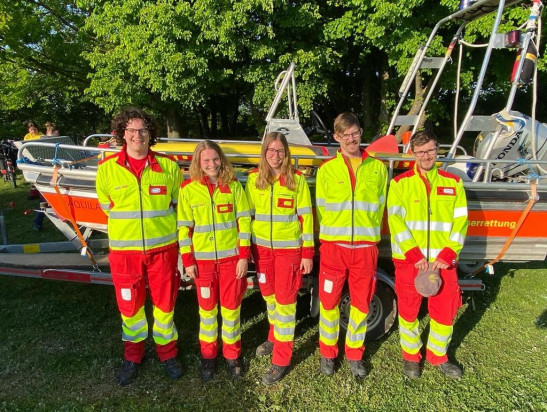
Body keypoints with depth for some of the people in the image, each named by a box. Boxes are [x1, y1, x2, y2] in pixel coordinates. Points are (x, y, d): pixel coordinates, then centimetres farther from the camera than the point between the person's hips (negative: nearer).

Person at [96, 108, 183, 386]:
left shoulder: (168, 166, -5)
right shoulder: (107, 168, -4)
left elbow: (178, 203, 6)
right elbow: (107, 206, 8)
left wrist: (159, 223, 6)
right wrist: (128, 225, 7)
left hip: (163, 247, 0)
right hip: (124, 249, 1)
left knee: (164, 303, 12)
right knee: (129, 305, 15)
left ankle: (167, 353, 35)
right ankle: (132, 356, 38)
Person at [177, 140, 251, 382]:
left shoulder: (233, 185, -2)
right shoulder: (188, 189, -3)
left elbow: (244, 221, -2)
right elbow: (184, 227, -1)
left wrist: (244, 256, -5)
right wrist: (187, 260, -4)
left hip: (231, 257, 0)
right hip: (202, 259, 0)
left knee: (231, 306, 10)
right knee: (207, 307, 13)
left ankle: (232, 353, 30)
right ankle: (208, 354, 32)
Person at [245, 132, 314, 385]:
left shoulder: (297, 179, -6)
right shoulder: (254, 178, 2)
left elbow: (306, 216, -4)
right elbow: (248, 214, 7)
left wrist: (307, 253, -6)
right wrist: (246, 248, 5)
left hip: (289, 247, -3)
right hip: (262, 247, 4)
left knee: (285, 299, 1)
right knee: (268, 294, 17)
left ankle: (281, 360, 15)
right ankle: (275, 337, 43)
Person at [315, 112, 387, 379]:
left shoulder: (377, 168, 6)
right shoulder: (327, 169, 3)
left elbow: (379, 207, 10)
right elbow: (321, 209, 7)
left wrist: (369, 235, 7)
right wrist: (328, 238, 4)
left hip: (365, 247, 1)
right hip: (333, 246, -1)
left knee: (361, 302, 10)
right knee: (329, 300, 7)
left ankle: (354, 354, 30)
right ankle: (328, 352, 27)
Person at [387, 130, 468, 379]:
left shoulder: (453, 183, 8)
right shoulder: (400, 183, 0)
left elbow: (460, 220, 2)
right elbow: (396, 221, -8)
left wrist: (447, 254, -9)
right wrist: (414, 254, -16)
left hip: (443, 261, 2)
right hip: (408, 260, -2)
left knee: (445, 310, 10)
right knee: (408, 310, 8)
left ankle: (438, 356, 34)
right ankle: (410, 356, 30)